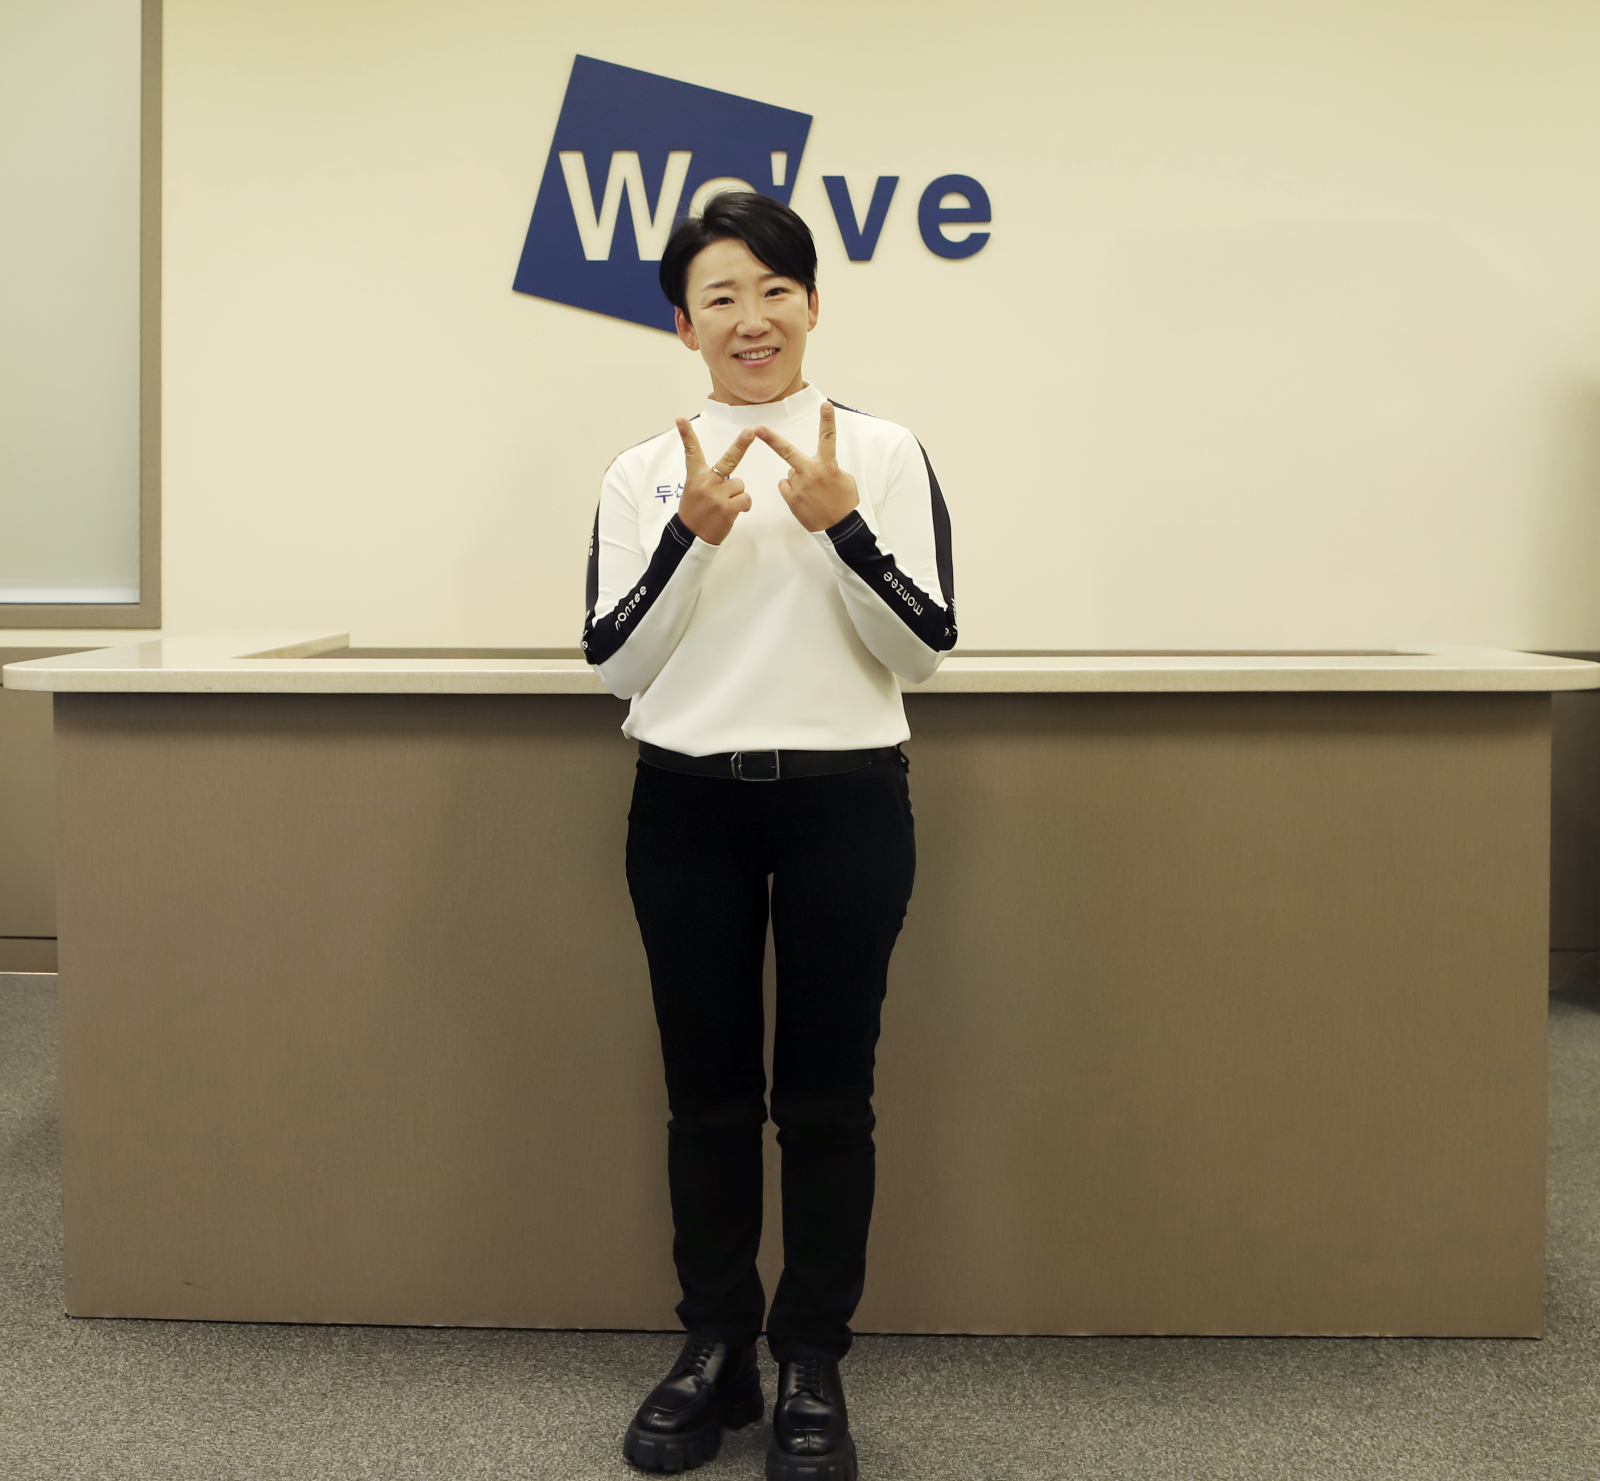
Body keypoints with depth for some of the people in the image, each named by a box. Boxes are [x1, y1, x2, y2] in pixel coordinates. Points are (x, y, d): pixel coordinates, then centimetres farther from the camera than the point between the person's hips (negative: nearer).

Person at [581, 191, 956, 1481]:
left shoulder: (885, 454, 0)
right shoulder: (644, 473, 4)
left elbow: (926, 648, -5)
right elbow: (615, 662, -2)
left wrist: (842, 528, -18)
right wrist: (691, 536, -15)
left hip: (846, 804, -1)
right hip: (687, 809, 2)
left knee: (827, 1092, 6)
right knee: (708, 1090, 10)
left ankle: (814, 1369, 21)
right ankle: (714, 1353, 25)